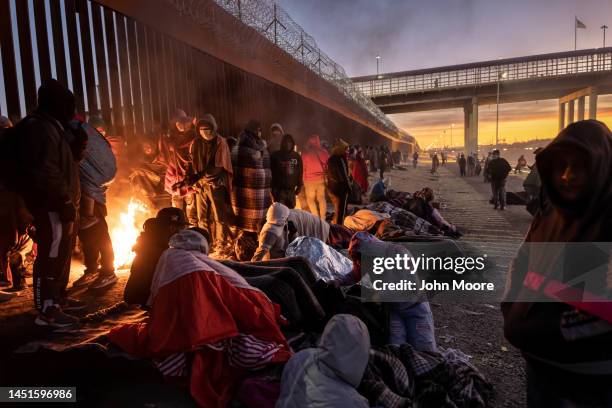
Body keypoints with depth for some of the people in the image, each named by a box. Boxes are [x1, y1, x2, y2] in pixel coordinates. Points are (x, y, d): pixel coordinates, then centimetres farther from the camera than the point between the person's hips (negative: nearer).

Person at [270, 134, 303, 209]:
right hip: (279, 189, -3)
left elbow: (300, 172, 14)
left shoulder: (297, 156, 10)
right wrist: (273, 188, -6)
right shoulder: (276, 156, 1)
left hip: (291, 189, 4)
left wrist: (299, 186, 8)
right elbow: (271, 172, -1)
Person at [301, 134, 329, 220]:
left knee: (310, 199, 9)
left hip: (310, 180, -3)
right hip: (322, 179, 3)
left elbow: (303, 168, 0)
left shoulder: (305, 153, -4)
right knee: (321, 199, 11)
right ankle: (322, 218, 12)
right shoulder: (324, 152, 2)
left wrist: (304, 180, 9)